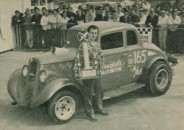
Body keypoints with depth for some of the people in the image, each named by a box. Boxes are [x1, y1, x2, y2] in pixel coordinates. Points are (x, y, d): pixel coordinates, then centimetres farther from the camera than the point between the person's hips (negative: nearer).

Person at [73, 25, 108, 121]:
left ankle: (99, 109, 37)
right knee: (88, 94, 4)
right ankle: (90, 113, 17)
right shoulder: (84, 45, -13)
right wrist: (76, 72, -19)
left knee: (99, 92, 18)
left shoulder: (97, 45, 8)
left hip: (97, 73, 7)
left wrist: (99, 69, 15)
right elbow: (78, 59, -16)